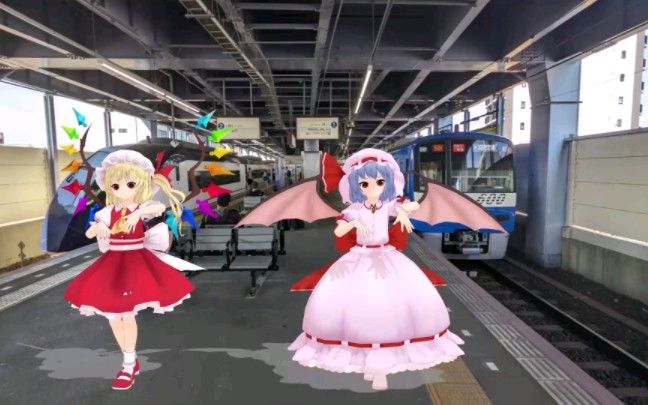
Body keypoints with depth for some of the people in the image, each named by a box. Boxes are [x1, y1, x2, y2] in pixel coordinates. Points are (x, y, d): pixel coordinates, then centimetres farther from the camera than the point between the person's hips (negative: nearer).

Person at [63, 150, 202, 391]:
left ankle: (129, 365, 14)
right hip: (112, 264, 5)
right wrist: (98, 228, -21)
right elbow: (88, 233, 1)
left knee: (127, 315, -6)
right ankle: (131, 360, 26)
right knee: (112, 316, 8)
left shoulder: (142, 208, -7)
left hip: (136, 262, -5)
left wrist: (137, 213, -45)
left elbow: (160, 208, -29)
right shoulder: (107, 212, 4)